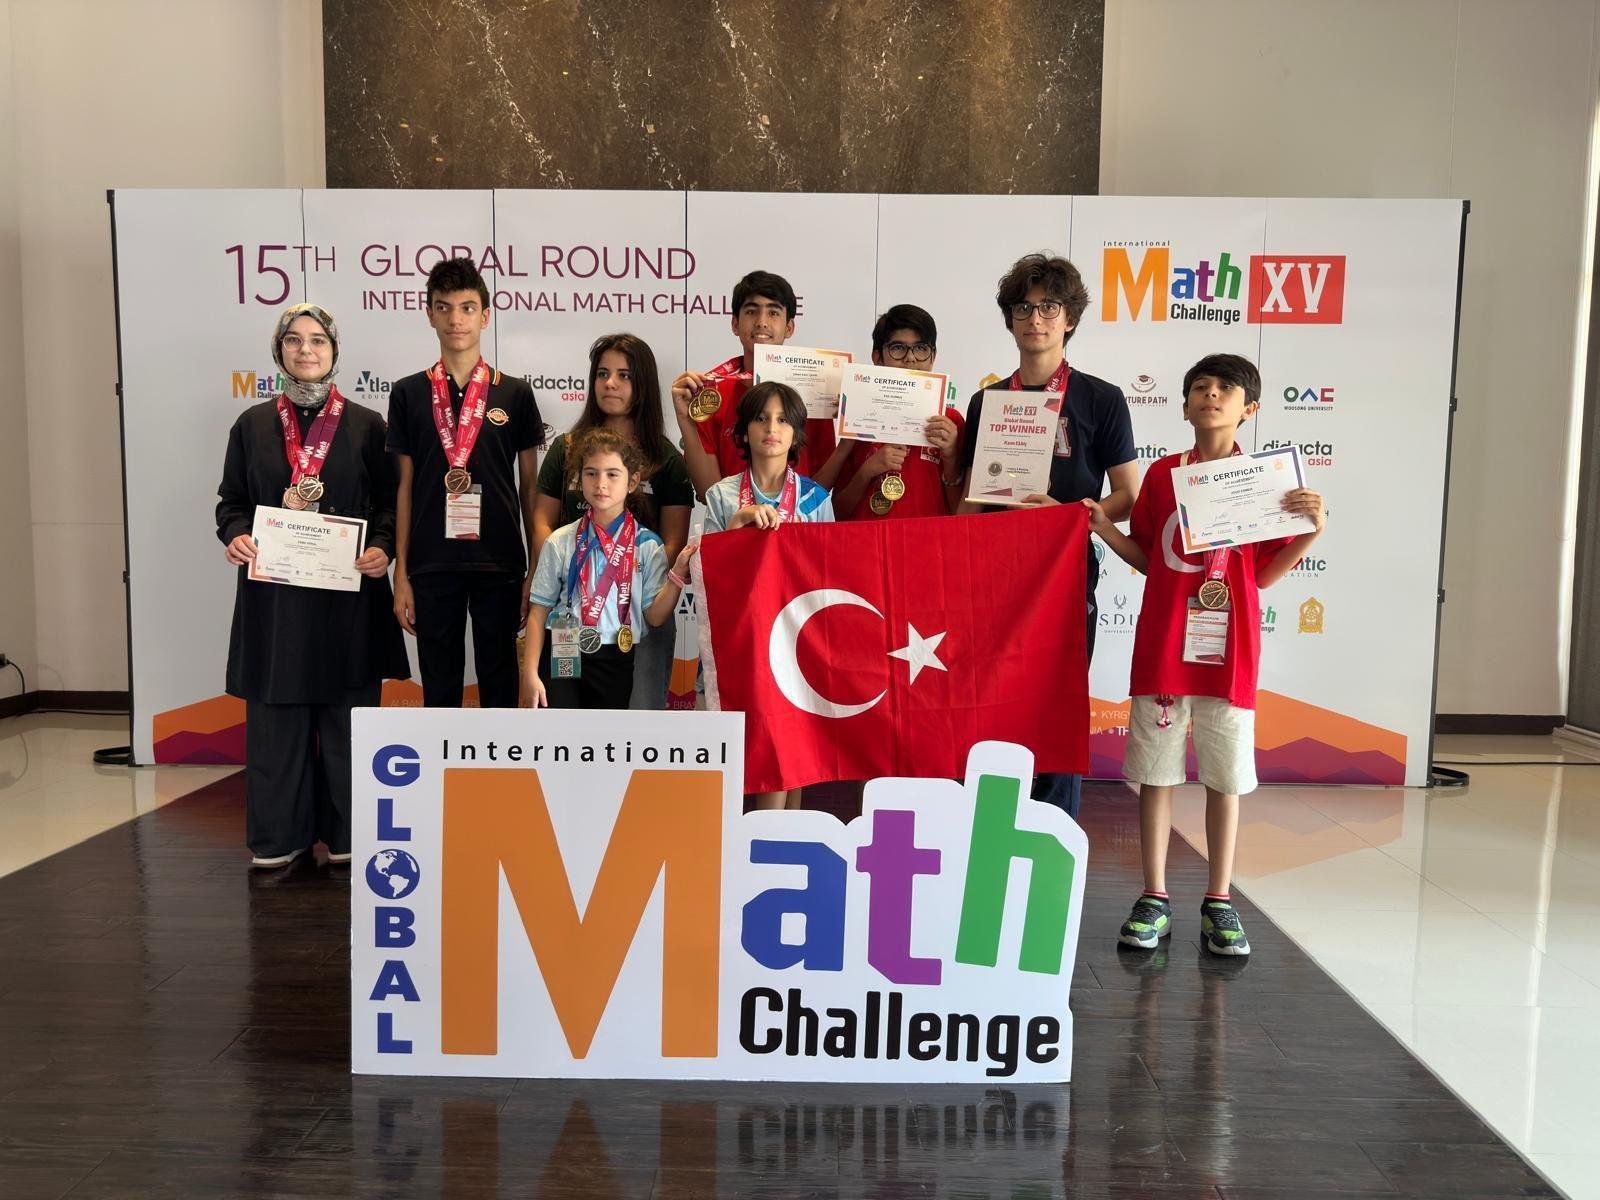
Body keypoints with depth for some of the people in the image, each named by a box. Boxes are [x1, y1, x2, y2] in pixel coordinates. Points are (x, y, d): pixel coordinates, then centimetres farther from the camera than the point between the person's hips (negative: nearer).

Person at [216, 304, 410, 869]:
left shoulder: (365, 425, 4)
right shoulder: (253, 425, 9)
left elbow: (390, 503, 3)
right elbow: (231, 501, 12)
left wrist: (382, 548, -15)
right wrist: (236, 536, -9)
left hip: (348, 592, -1)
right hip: (273, 592, 2)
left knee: (347, 715, 3)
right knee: (277, 714, 5)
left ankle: (345, 833, 16)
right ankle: (279, 834, 18)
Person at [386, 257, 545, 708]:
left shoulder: (515, 394, 3)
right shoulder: (408, 394, 5)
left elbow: (529, 486, 5)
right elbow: (404, 488, 6)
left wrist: (536, 569, 1)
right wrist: (401, 573, 2)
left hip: (500, 564, 0)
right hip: (431, 565, 1)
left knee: (499, 686, 8)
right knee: (439, 688, 9)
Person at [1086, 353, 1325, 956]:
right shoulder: (1162, 474, 7)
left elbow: (1265, 573, 3)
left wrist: (1313, 529, -10)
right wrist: (1106, 529, -3)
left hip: (1228, 649, -1)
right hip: (1162, 646, 1)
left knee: (1226, 777, 6)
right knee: (1155, 771, 5)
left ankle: (1218, 903, 19)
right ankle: (1153, 899, 16)